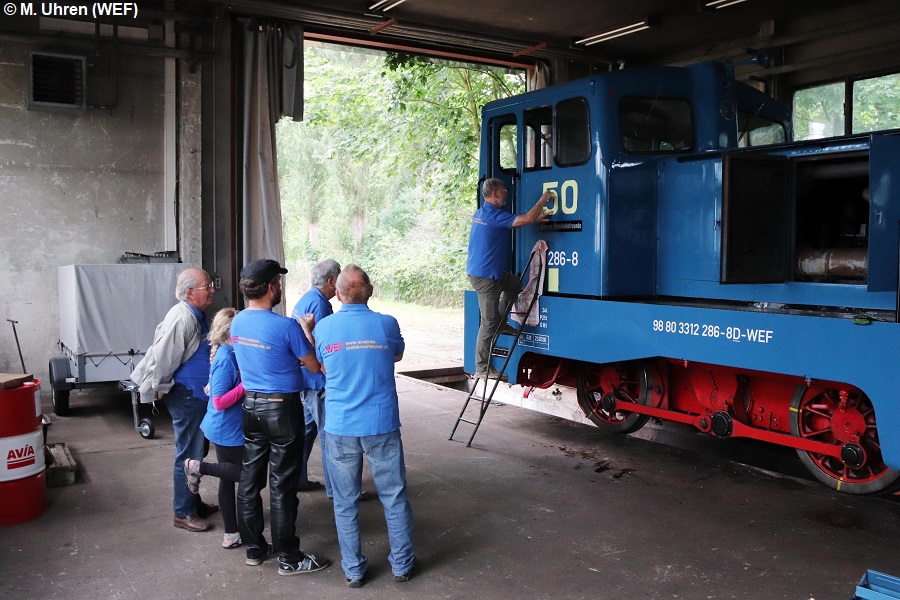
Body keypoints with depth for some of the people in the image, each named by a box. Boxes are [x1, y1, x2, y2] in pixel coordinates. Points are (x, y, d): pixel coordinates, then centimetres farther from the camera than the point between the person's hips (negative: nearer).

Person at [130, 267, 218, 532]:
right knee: (189, 454, -2)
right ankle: (183, 513, 9)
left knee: (195, 451, 19)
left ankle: (194, 503, 32)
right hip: (186, 396, -10)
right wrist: (156, 389, -9)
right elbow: (163, 358, -20)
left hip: (198, 396, 10)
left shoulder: (195, 316, 11)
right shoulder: (182, 318, -22)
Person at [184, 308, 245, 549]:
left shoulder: (227, 354, 5)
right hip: (228, 430, -9)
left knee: (228, 479, 14)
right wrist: (246, 384, -26)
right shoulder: (226, 359, -22)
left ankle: (231, 534, 23)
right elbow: (219, 402, -23)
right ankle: (198, 467, 9)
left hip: (226, 429, 9)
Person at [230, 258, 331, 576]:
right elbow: (314, 366, -9)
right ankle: (289, 558, 13)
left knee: (250, 479, 14)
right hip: (282, 409, -7)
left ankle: (254, 548, 27)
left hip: (250, 406, 7)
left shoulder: (236, 322, 0)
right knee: (282, 486, 1)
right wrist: (308, 331, 4)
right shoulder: (286, 326, -21)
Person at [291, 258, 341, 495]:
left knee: (306, 429, 18)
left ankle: (297, 479, 27)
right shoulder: (319, 303, -18)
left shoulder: (304, 299, 13)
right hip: (318, 381, -10)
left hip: (304, 379, 10)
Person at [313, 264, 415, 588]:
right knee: (394, 497, 13)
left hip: (340, 428, 1)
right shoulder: (387, 324, -6)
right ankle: (402, 564, 24)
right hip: (382, 426, 0)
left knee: (346, 502, 13)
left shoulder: (323, 327, -5)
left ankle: (353, 570, 23)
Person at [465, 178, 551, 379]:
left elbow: (513, 223, 25)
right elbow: (526, 219, -24)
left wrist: (536, 218, 18)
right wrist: (543, 199, -8)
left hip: (477, 271, 10)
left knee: (515, 283, 27)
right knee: (489, 323, -3)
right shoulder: (494, 215, -19)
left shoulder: (481, 213, 12)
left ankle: (501, 323, 28)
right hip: (484, 277, -10)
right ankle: (482, 368, 4)